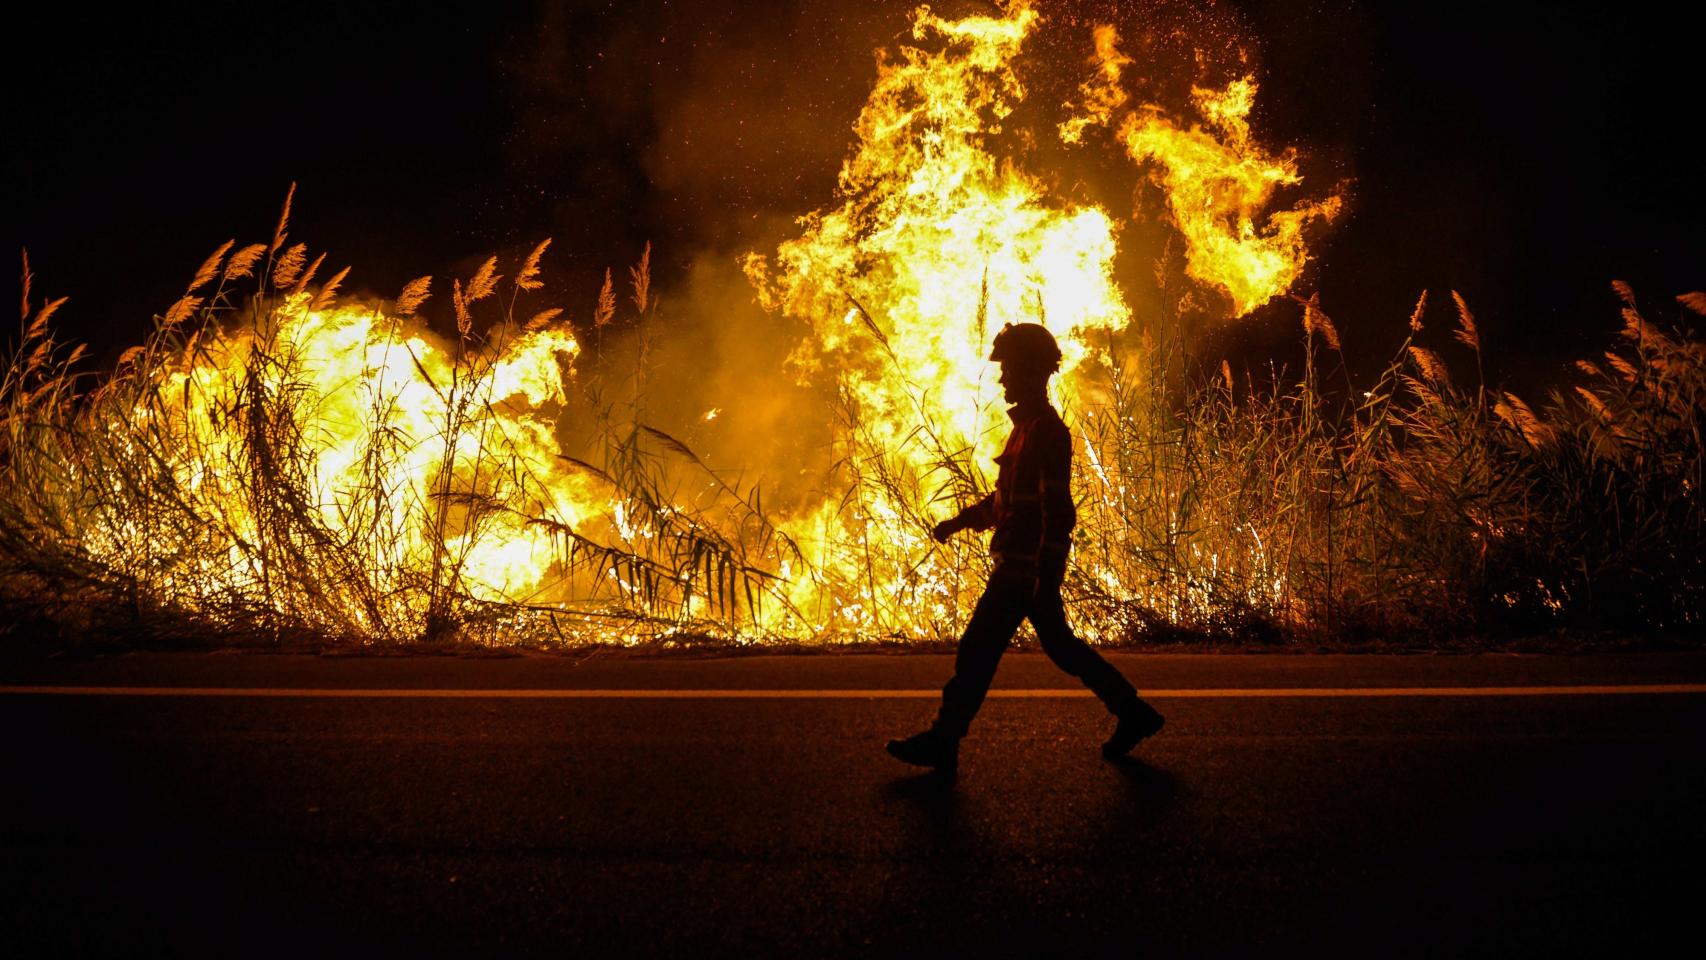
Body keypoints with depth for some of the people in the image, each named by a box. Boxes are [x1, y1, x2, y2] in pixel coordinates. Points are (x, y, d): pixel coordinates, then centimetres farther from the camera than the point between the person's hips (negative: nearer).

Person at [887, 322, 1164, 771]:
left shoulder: (1047, 431, -15)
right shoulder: (1028, 427, 16)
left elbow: (1058, 510, -21)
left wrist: (1047, 577, -25)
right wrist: (959, 520, 16)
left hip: (1026, 567, -10)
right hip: (1022, 564, 10)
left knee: (978, 649, -5)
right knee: (1061, 646, 16)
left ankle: (943, 741, 1)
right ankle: (1134, 713, 23)